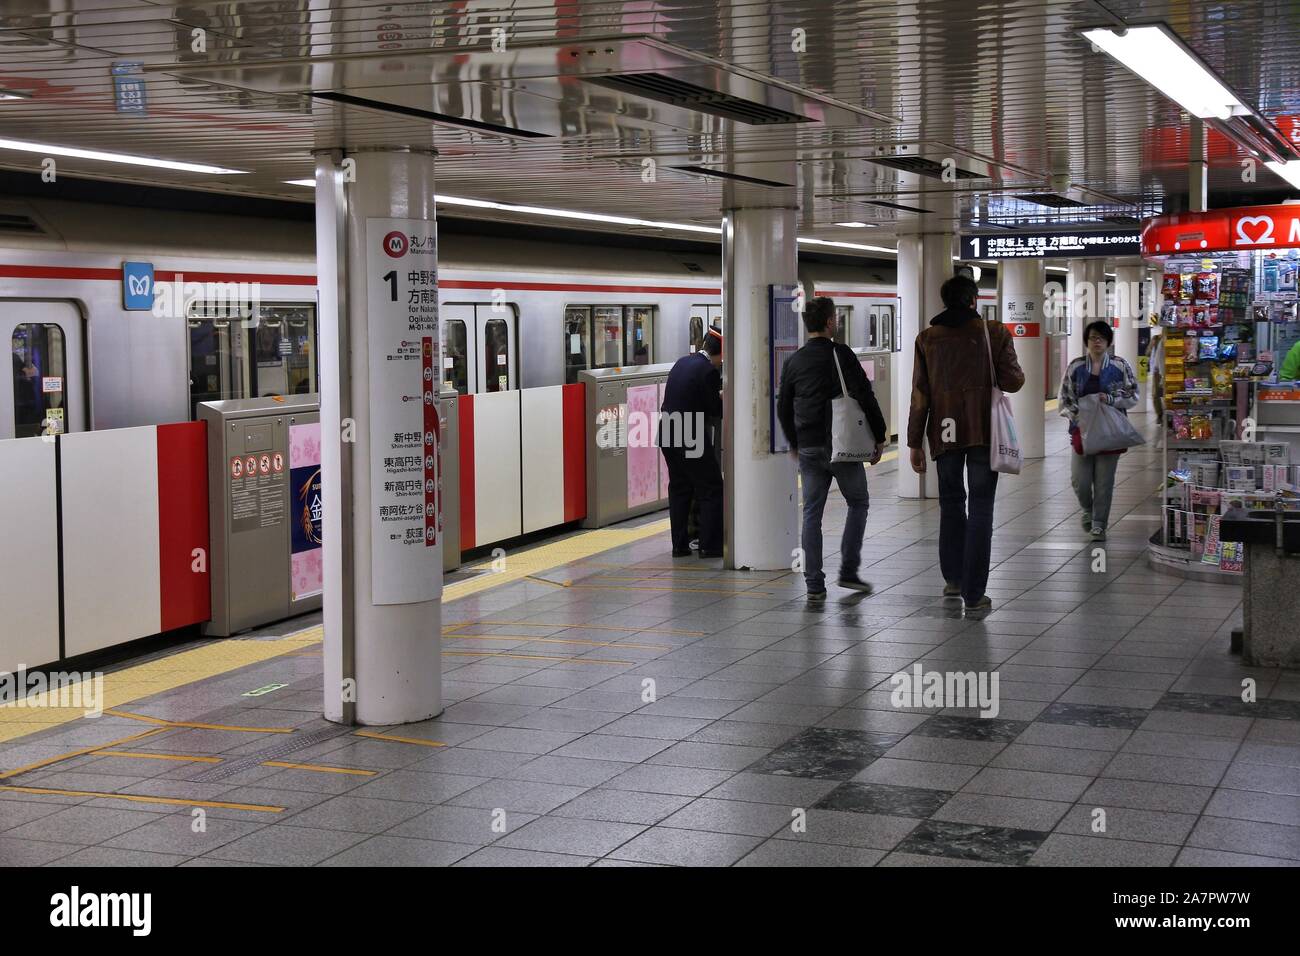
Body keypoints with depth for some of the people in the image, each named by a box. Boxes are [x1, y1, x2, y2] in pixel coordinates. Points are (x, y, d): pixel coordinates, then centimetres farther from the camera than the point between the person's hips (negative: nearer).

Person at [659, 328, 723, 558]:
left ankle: (680, 545, 17)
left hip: (668, 433, 8)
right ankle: (710, 545, 3)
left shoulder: (682, 362, 10)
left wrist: (716, 395, 22)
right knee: (711, 490, 3)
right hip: (691, 438, -8)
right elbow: (715, 410, -11)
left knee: (679, 489, 16)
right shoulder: (709, 371, -14)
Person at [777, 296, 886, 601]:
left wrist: (794, 444, 26)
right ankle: (848, 571, 8)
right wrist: (879, 437, -3)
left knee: (812, 513, 7)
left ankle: (814, 583, 5)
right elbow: (865, 397, -12)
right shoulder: (841, 354, -8)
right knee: (858, 503, 13)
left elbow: (783, 407, 14)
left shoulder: (793, 361, 8)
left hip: (808, 449, 4)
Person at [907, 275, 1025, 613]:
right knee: (981, 509, 1)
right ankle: (973, 593, -1)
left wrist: (914, 443, 5)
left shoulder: (927, 338, 3)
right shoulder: (995, 332, -2)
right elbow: (1012, 381, -4)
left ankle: (953, 578, 21)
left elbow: (920, 395, 2)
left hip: (945, 432, 2)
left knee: (951, 503, 19)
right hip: (984, 432, -2)